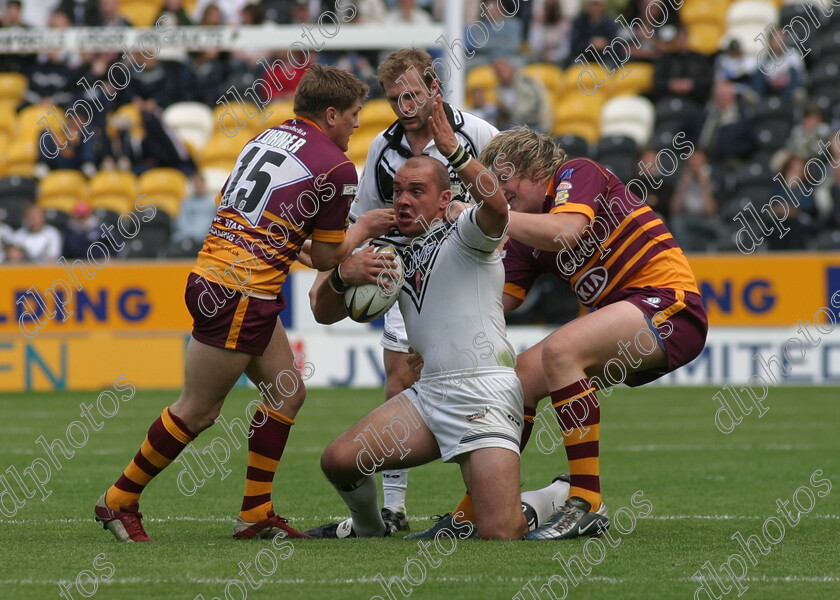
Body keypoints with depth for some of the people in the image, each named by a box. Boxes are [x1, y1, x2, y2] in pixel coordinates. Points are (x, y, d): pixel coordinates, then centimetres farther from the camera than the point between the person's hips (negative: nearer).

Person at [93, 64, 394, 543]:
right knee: (198, 411, 2)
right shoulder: (337, 167, -8)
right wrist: (365, 228, 15)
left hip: (214, 274, 9)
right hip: (239, 294, -9)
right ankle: (120, 500, 11)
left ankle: (257, 513, 16)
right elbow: (327, 257, -3)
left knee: (287, 393, 15)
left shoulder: (269, 137, 14)